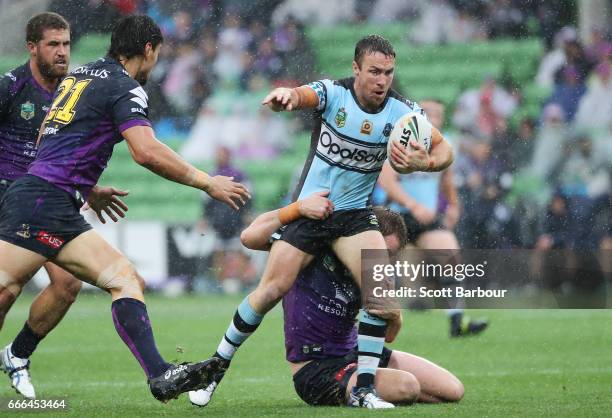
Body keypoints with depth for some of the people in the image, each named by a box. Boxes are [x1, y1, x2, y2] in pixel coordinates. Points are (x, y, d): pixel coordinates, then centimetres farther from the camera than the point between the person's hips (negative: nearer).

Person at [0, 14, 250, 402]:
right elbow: (147, 152, -20)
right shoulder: (125, 87, -6)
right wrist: (205, 181, -10)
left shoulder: (78, 75, 21)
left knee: (127, 280, -2)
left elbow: (44, 138, 29)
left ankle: (159, 375, -17)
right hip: (44, 206, -9)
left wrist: (87, 188, 38)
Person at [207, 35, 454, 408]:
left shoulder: (402, 111, -8)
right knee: (273, 289, -8)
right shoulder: (332, 94, -16)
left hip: (355, 215, 2)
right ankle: (216, 366, 12)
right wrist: (286, 96, -62)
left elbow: (445, 150, -7)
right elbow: (303, 96, -36)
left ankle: (364, 389, -11)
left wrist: (423, 162, -31)